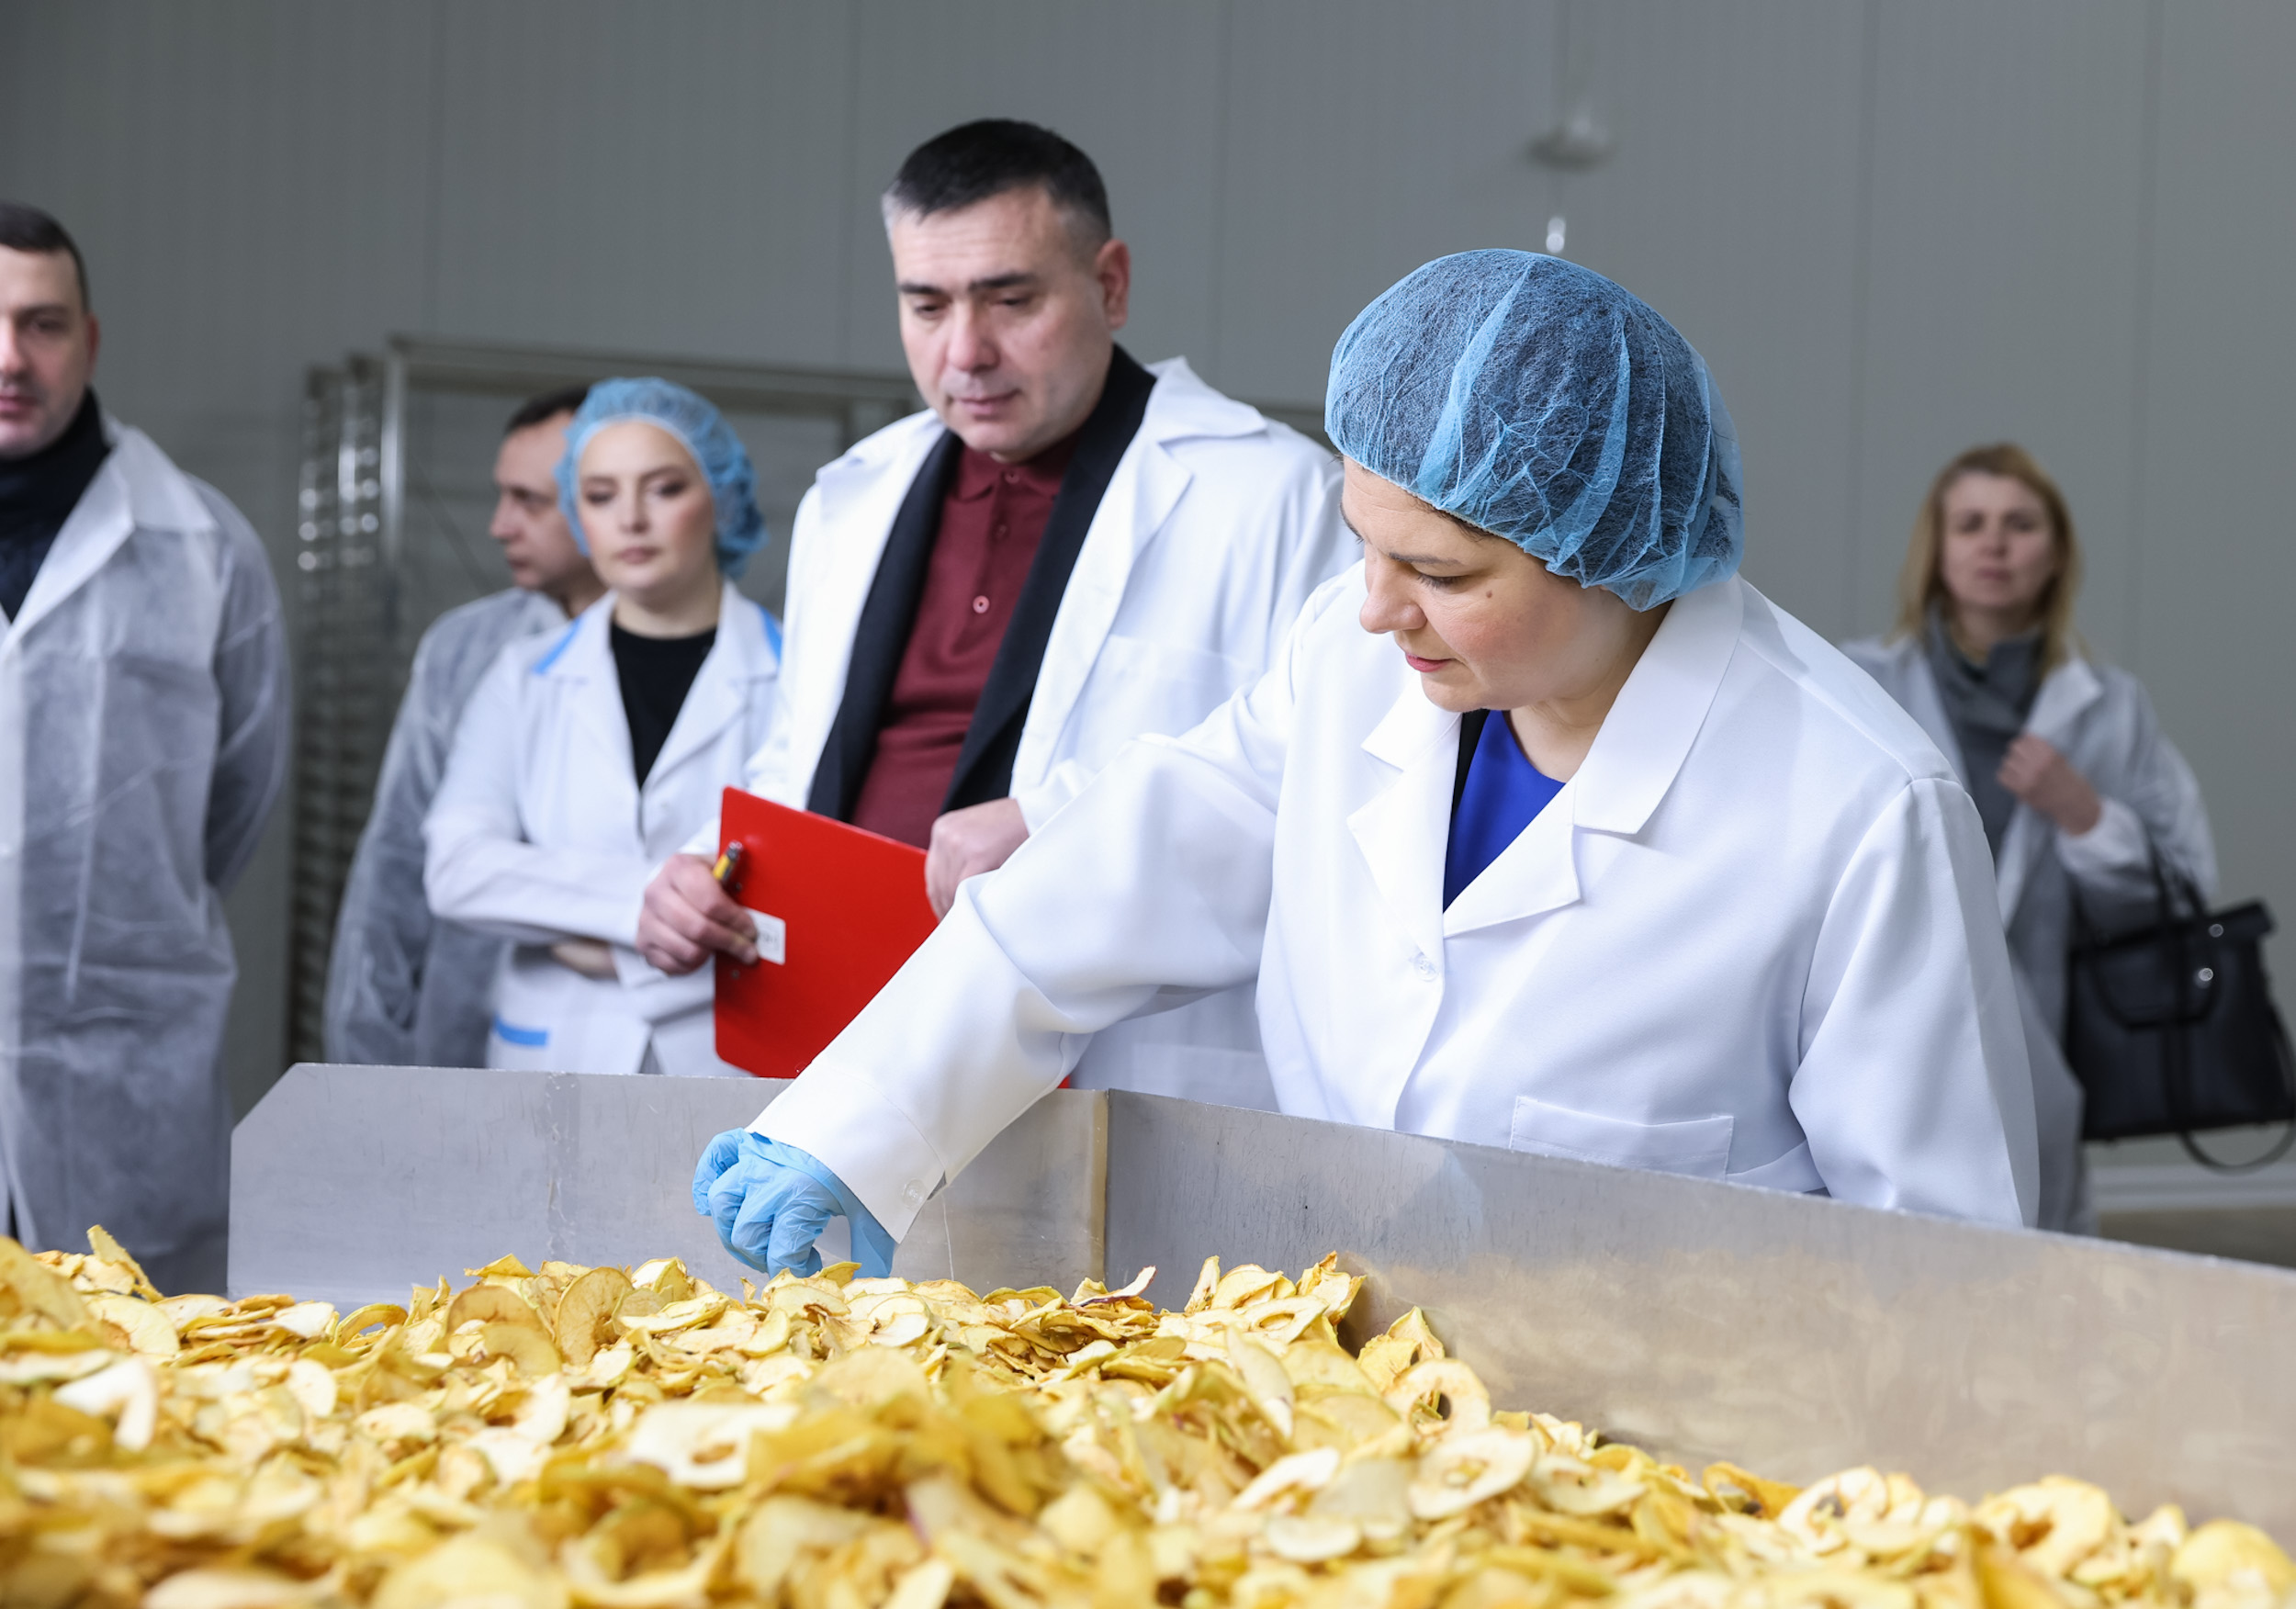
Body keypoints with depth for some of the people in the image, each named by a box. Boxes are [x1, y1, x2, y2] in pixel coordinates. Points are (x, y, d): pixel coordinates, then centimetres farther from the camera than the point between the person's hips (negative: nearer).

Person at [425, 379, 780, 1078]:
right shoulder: (525, 680, 11)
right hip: (556, 1062, 2)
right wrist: (650, 894, -14)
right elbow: (456, 871, -2)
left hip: (731, 1069, -2)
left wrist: (620, 950, -6)